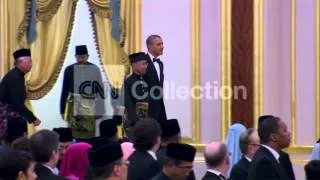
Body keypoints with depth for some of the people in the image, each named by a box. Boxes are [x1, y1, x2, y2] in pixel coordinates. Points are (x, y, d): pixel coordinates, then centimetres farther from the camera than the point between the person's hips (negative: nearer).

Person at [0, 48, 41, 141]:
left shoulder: (17, 75, 9)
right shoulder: (14, 77, -21)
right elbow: (18, 103, -26)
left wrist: (31, 117, 10)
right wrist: (33, 118, -22)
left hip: (10, 114, 10)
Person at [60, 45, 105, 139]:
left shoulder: (94, 69, -1)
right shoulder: (69, 70, 3)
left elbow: (100, 89, 1)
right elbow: (64, 91, 9)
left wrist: (99, 110, -1)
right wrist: (63, 110, 8)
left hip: (89, 109, -1)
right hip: (74, 108, 1)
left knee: (89, 135, -2)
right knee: (74, 135, -1)